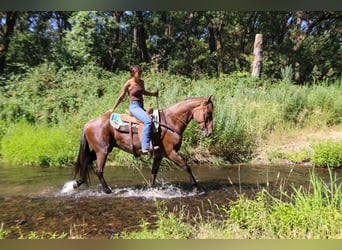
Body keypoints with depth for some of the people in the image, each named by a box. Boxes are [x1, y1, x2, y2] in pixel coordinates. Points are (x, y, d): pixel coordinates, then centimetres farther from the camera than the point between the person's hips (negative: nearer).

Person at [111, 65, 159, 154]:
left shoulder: (141, 82, 10)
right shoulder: (128, 83, -8)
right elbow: (121, 97, 0)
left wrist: (153, 94, 13)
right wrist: (113, 109, 6)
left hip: (141, 106, 8)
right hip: (134, 106, -8)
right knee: (148, 121, -30)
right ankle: (145, 147, -34)